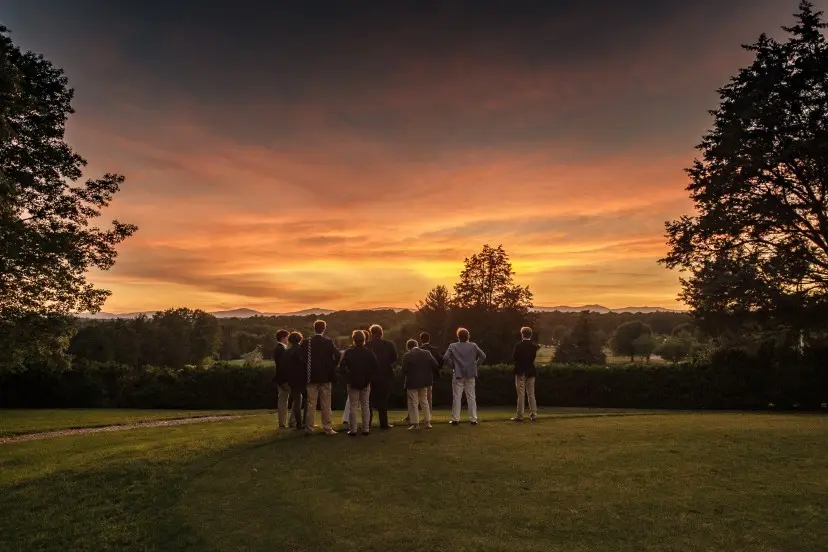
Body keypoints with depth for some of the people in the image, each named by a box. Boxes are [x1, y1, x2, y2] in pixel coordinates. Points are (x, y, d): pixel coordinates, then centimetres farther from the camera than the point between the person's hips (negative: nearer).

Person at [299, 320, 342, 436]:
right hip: (326, 377, 0)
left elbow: (300, 356, -13)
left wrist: (306, 368, 2)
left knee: (311, 404, 8)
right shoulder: (329, 342, -6)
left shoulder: (306, 342, -5)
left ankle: (309, 427, 13)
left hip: (312, 377, 0)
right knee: (326, 404, 6)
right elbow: (338, 355, -13)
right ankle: (328, 428, 7)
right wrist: (332, 367, 1)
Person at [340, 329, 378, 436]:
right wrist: (369, 377, 3)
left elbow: (342, 366, -11)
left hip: (353, 383, -1)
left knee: (353, 407, 4)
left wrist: (348, 376, 1)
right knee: (365, 406, 9)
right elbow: (376, 367, -6)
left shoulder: (348, 352, -7)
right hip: (366, 383, 2)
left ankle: (353, 430, 4)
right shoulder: (369, 352, -3)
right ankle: (366, 429, 11)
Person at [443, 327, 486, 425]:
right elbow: (483, 356, -1)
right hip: (470, 375, 2)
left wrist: (453, 365, -2)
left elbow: (445, 357, -14)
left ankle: (455, 419, 5)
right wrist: (476, 365, 6)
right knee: (471, 397, 8)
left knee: (457, 397, 4)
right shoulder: (473, 346, 1)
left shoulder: (453, 346, -4)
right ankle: (473, 419, 10)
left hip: (458, 375, -1)